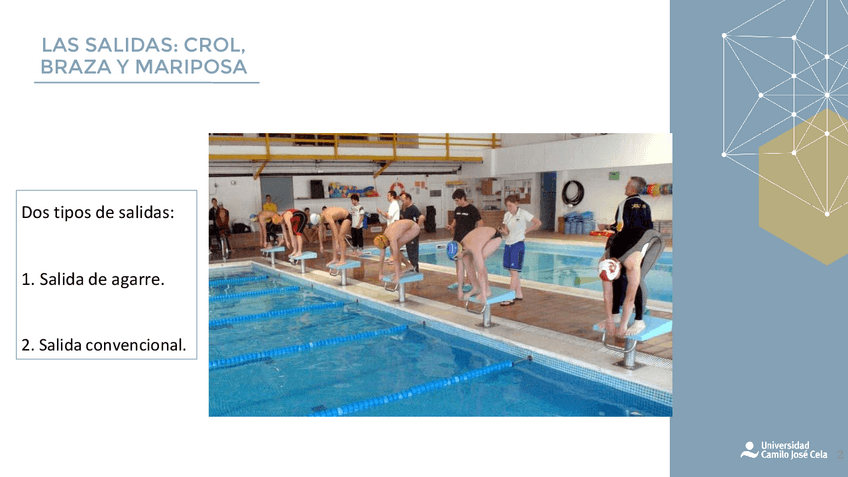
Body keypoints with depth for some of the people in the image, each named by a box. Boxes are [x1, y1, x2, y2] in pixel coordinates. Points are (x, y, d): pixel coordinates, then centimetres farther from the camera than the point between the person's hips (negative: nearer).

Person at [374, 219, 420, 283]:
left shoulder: (392, 239, -33)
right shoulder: (383, 237, -8)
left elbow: (396, 257, -34)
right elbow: (382, 255, 0)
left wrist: (397, 276, -33)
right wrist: (380, 273, 4)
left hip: (414, 228, -8)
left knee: (395, 248, -21)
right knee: (392, 249, 1)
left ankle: (398, 273, -14)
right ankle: (409, 265, 14)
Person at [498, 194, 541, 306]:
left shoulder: (523, 214, -8)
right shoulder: (506, 215, 10)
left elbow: (538, 223, -10)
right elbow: (506, 233, 8)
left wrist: (526, 230, -6)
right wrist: (502, 231, -14)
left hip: (518, 245, -7)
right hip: (508, 245, 7)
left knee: (514, 271, -8)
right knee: (513, 272, 11)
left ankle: (510, 298, -8)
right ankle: (519, 294, 22)